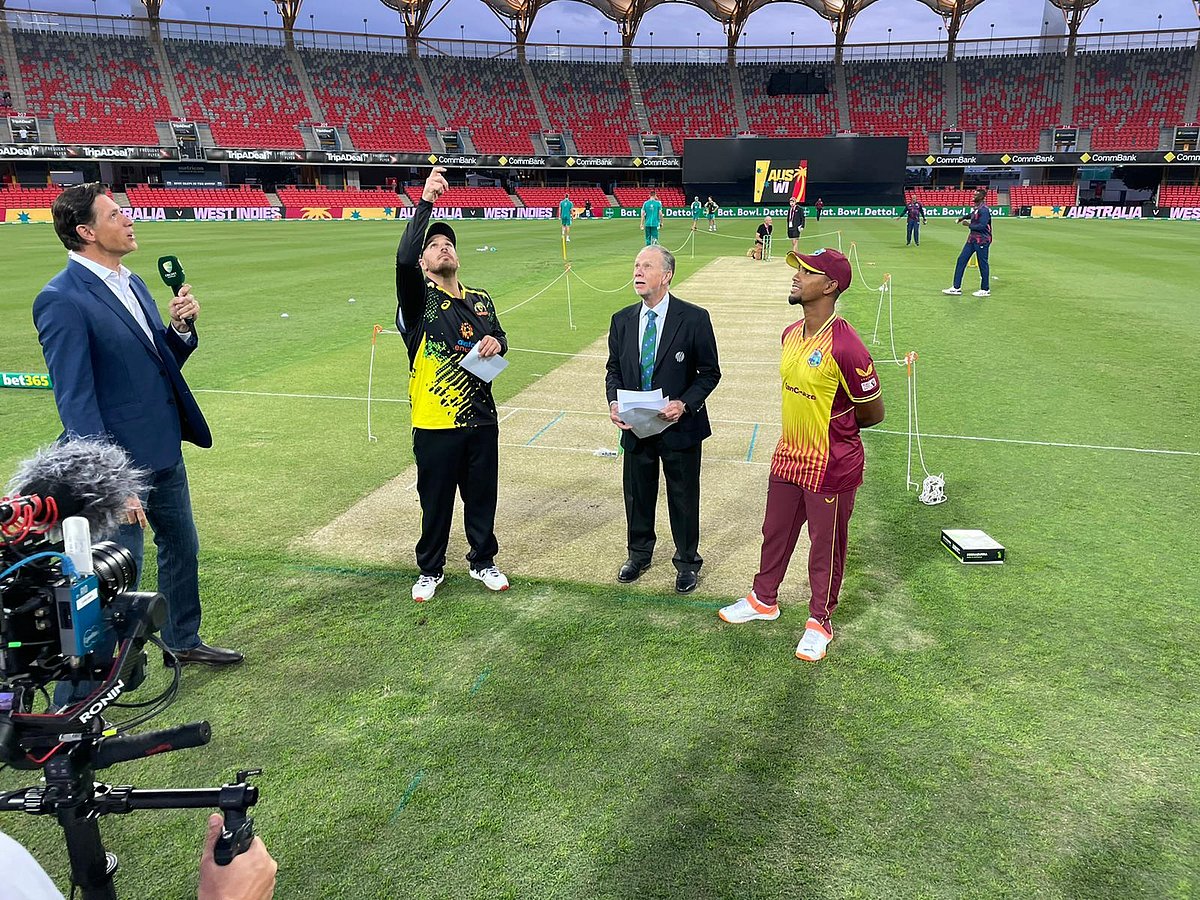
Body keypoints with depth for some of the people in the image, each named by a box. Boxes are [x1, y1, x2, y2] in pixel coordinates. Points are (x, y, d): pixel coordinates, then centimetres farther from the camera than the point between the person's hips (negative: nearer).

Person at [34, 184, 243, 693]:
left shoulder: (131, 283, 9)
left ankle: (183, 641, 45)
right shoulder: (62, 300, -17)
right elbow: (75, 401, -20)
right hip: (121, 465, -9)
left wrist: (181, 325, -4)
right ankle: (74, 702, 17)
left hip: (165, 453, 9)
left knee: (182, 549, 23)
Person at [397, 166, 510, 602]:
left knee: (482, 496, 15)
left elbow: (499, 338, 21)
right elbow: (403, 260, -25)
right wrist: (425, 202, -27)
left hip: (481, 418, 4)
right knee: (436, 501, 9)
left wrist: (496, 343, -5)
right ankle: (430, 570, 29)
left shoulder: (481, 300, 10)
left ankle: (483, 561, 35)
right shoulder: (418, 298, -6)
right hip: (436, 422, -4)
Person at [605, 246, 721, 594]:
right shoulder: (622, 320, 3)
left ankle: (687, 561, 31)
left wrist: (685, 404, -20)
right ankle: (639, 554, 40)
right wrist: (613, 403, -8)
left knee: (683, 499, 10)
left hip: (680, 428, -3)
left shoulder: (694, 319, -10)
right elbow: (614, 369, 10)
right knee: (637, 495, 18)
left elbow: (709, 372, -5)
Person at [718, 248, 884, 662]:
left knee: (826, 546, 10)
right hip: (788, 456, 8)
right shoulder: (791, 335, 2)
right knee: (775, 532, 22)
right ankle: (764, 599, 43)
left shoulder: (845, 346, -24)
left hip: (831, 466, -8)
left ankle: (819, 621, 30)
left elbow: (873, 412, -14)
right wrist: (805, 427, 6)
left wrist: (833, 427, 1)